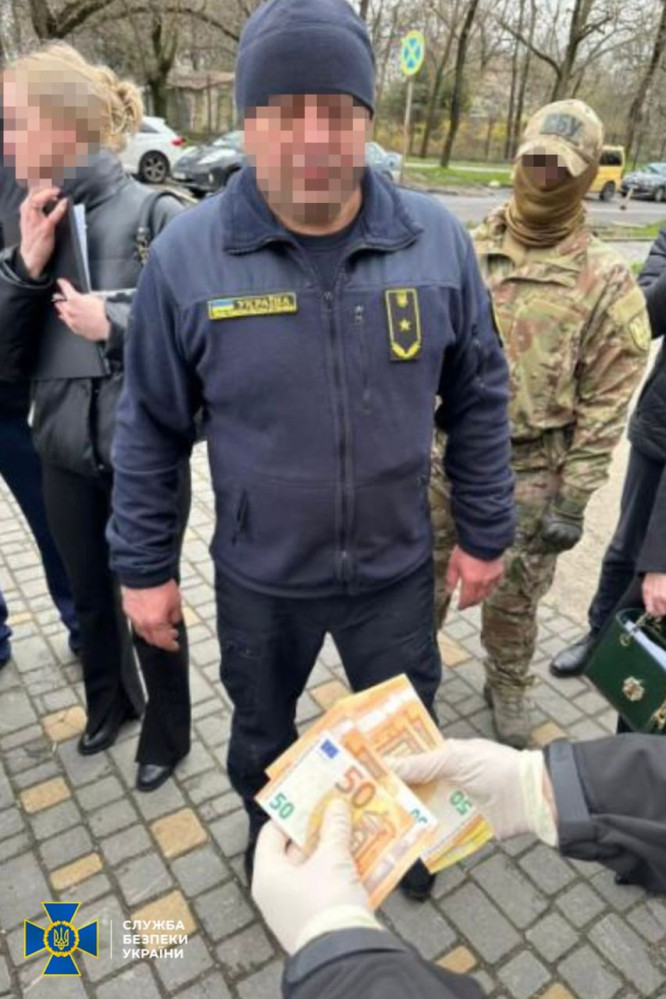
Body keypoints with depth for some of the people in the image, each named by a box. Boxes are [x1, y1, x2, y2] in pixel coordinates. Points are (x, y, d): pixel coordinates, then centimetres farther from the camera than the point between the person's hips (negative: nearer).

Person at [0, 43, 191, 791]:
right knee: (89, 597, 22)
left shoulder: (155, 215, -14)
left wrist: (114, 325, -23)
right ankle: (110, 703, 50)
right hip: (64, 451, 6)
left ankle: (166, 736, 38)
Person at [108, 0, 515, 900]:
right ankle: (269, 840, 59)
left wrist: (485, 532, 2)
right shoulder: (188, 255, -15)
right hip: (259, 576, 0)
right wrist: (144, 565, -2)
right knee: (263, 735, 26)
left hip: (396, 567, 1)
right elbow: (150, 427, -6)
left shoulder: (435, 241, -11)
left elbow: (478, 399, -2)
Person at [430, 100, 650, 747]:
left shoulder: (604, 280, -8)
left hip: (528, 471, -3)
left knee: (513, 596, 15)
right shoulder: (467, 251, 2)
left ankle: (508, 686, 41)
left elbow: (605, 403, -9)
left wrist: (572, 501, -13)